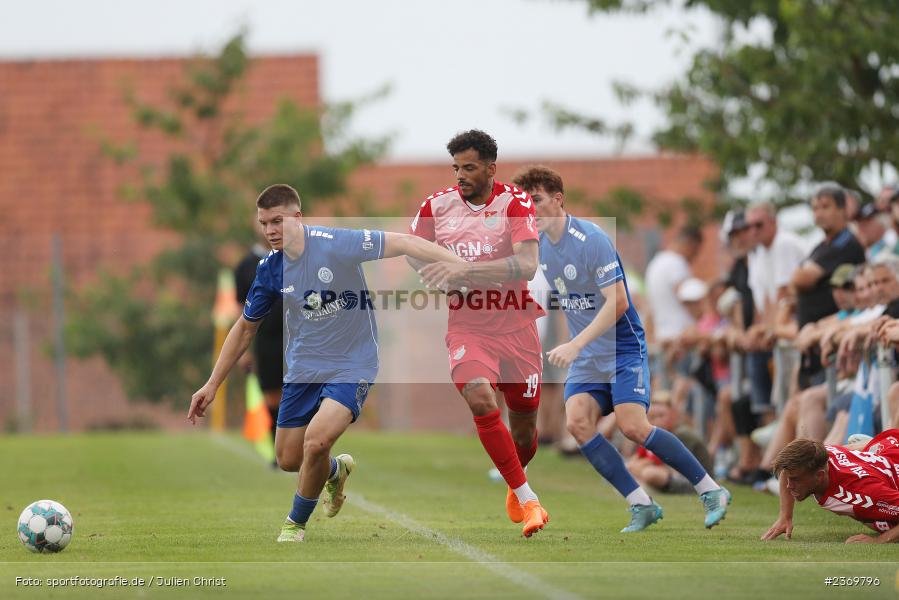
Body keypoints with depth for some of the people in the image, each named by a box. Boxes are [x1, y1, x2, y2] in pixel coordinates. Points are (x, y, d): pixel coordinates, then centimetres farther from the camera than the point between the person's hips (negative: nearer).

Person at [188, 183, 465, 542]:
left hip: (352, 366, -5)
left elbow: (402, 244, -23)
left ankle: (296, 523, 2)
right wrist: (212, 385, 10)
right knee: (288, 459, 8)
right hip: (303, 369, 5)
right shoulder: (270, 269, -4)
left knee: (316, 440, -24)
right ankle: (337, 471, 44)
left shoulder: (335, 244, -21)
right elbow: (245, 328, 9)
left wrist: (460, 263, -34)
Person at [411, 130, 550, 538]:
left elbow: (527, 265, -24)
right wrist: (437, 278, -2)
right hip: (466, 328, 0)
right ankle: (527, 499, -22)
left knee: (524, 424, 10)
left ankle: (515, 486, 44)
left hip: (516, 325, 0)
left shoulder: (515, 204, -9)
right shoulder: (436, 206, -1)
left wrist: (464, 270, -32)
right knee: (481, 401, -27)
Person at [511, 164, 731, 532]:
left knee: (632, 426, -20)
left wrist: (575, 345, -29)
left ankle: (711, 492, -4)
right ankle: (642, 506, -10)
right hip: (586, 359, 7)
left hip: (623, 349, -7)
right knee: (578, 423, -16)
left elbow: (617, 302, -24)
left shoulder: (590, 240, -19)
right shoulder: (540, 243, 4)